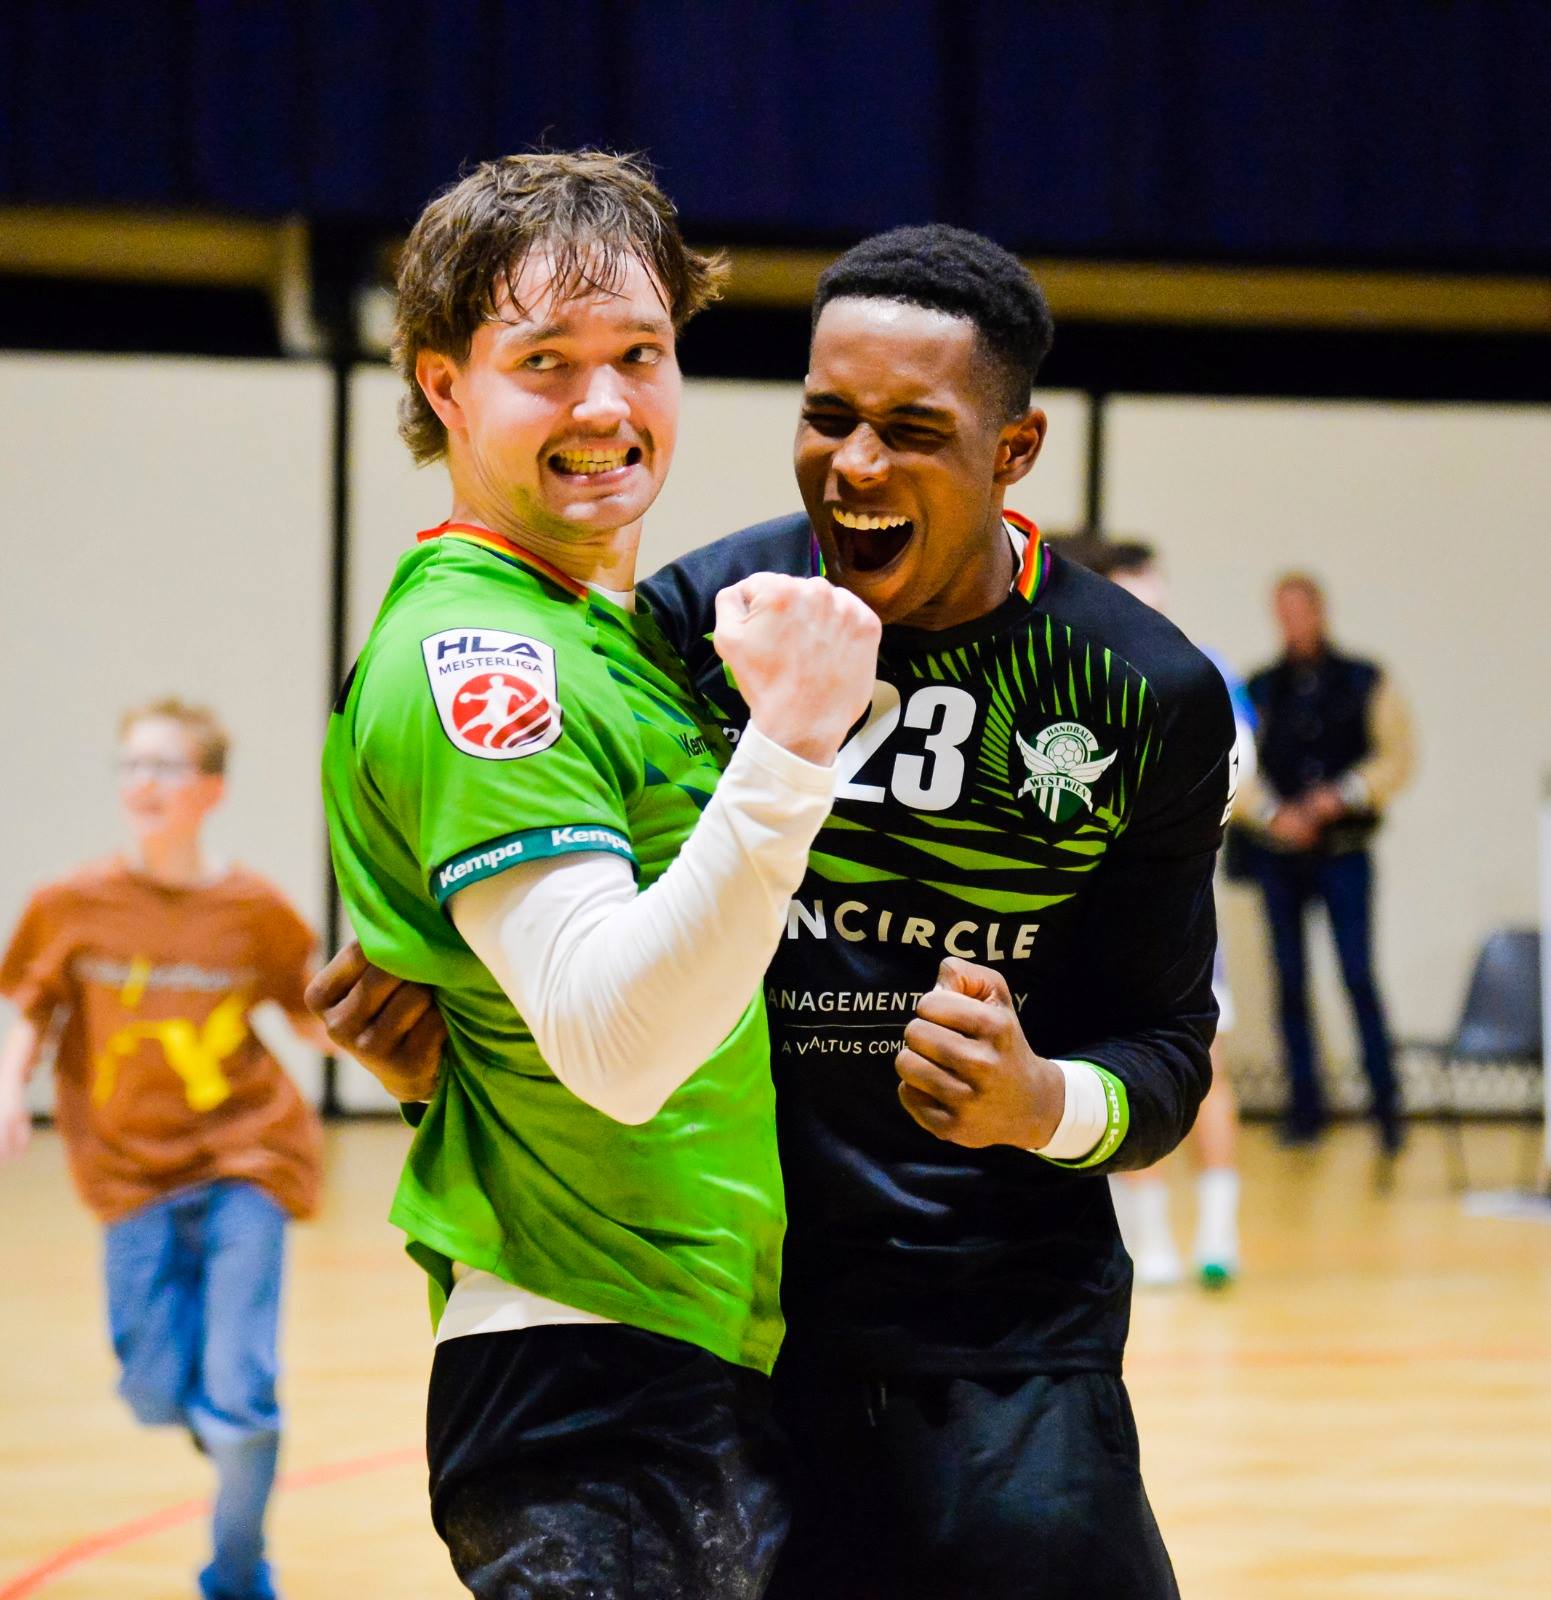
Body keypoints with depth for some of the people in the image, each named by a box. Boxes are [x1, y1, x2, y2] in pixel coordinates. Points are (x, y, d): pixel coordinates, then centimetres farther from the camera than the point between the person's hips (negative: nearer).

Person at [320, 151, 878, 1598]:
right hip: (599, 1393, -10)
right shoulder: (470, 653, -15)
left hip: (722, 1360, 10)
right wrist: (788, 750, -35)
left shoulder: (620, 628, 15)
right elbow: (614, 1046, -27)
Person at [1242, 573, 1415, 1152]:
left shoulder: (1365, 682, 5)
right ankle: (1305, 1107, 9)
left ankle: (1386, 1105, -5)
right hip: (1279, 853, 2)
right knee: (1290, 981, 3)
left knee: (1358, 975, -9)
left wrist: (1342, 795, -13)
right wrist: (1273, 813, -13)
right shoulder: (1259, 690, 8)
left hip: (1343, 850, -2)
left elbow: (1396, 757, 0)